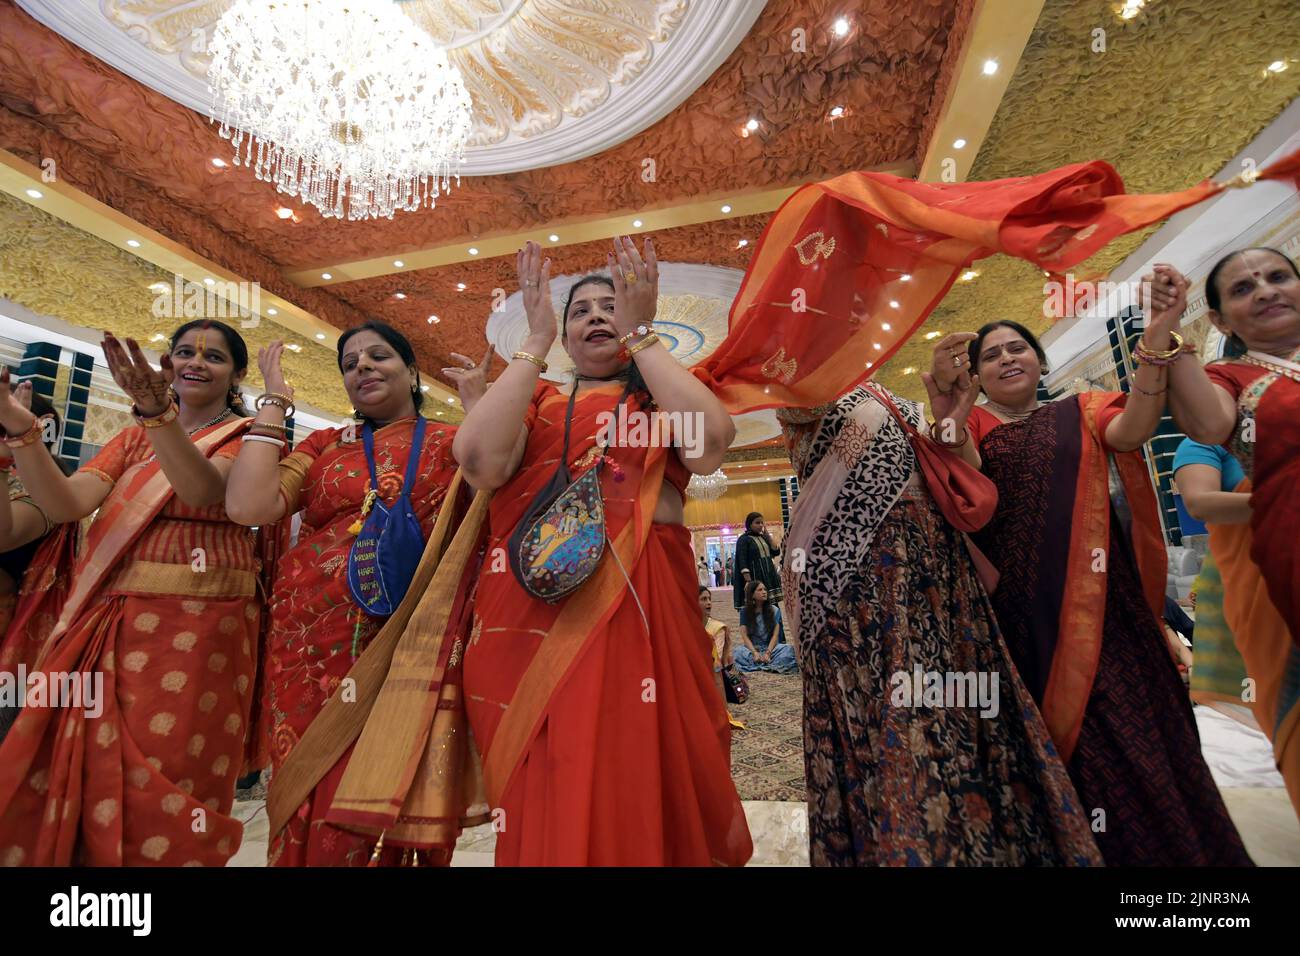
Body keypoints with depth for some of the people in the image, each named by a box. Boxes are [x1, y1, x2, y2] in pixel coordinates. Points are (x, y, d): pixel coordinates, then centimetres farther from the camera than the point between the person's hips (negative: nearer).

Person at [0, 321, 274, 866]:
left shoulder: (244, 437, 1)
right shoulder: (134, 438, 16)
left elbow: (205, 489, -21)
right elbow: (64, 504, 0)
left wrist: (160, 412, -36)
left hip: (196, 627, -5)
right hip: (112, 625, 5)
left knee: (164, 792, 2)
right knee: (85, 784, 11)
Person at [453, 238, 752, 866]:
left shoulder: (664, 395, 11)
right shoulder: (537, 403, 12)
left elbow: (710, 445, -12)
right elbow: (479, 460, -9)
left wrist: (640, 334, -5)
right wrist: (534, 341, -3)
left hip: (642, 603, 0)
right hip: (536, 605, 1)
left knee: (639, 783, 6)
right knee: (547, 798, 9)